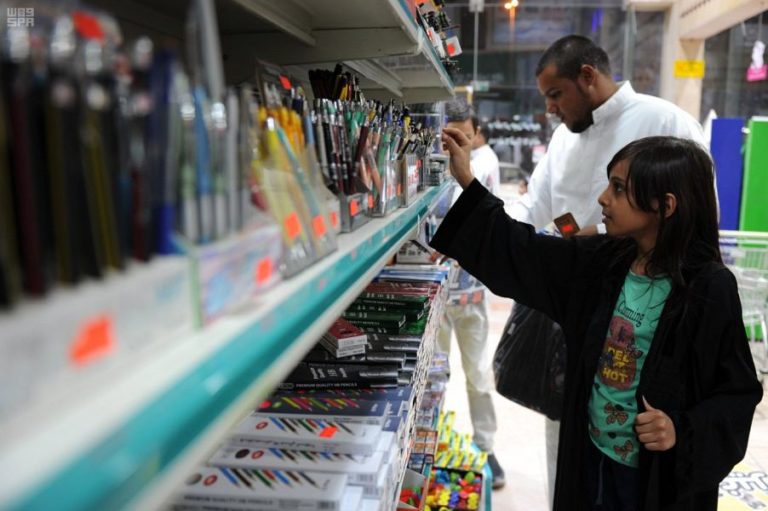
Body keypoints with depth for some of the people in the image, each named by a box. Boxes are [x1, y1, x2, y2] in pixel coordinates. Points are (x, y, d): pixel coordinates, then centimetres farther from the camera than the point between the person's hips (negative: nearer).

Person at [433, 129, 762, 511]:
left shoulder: (711, 289, -18)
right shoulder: (600, 261, -4)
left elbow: (739, 390, -10)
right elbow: (521, 253, 1)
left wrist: (685, 431, -25)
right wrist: (467, 183, -1)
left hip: (661, 475, -4)